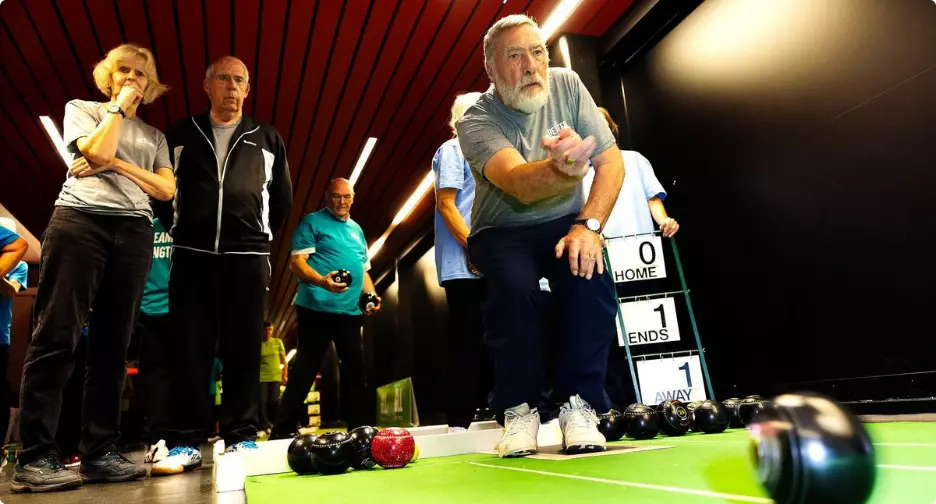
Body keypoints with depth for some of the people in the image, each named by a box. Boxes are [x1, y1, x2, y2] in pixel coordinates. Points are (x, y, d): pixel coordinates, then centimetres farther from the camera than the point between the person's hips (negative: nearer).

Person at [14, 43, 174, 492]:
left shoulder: (153, 135, 23)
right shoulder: (80, 109, 16)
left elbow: (167, 189, 8)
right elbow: (98, 153, -5)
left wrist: (119, 164, -4)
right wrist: (119, 107, 7)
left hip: (133, 232, 3)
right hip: (79, 220, -3)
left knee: (113, 344, 1)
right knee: (56, 336, -8)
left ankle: (99, 453, 4)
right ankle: (34, 458, -6)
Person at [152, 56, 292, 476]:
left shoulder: (267, 139, 13)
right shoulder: (181, 134, 13)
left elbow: (282, 199, 16)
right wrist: (177, 229, 12)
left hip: (248, 257, 0)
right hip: (192, 254, 1)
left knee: (243, 350, 0)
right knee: (189, 350, -1)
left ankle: (241, 438, 6)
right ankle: (186, 442, 5)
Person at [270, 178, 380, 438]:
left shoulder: (356, 230, 21)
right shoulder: (312, 222, 1)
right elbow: (296, 262, -9)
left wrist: (372, 296, 8)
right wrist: (321, 281, -26)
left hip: (350, 311, 7)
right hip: (317, 309, -6)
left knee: (357, 371, 9)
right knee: (304, 371, -4)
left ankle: (358, 428, 19)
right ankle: (282, 431, 4)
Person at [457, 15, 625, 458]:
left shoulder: (567, 86, -8)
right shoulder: (476, 123, -18)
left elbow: (612, 162, -10)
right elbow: (520, 185, -37)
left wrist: (588, 225, -24)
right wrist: (563, 169, -60)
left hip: (565, 222, 2)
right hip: (503, 233, -2)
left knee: (589, 274, -29)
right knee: (515, 285, -33)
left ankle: (580, 406, -13)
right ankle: (519, 410, -13)